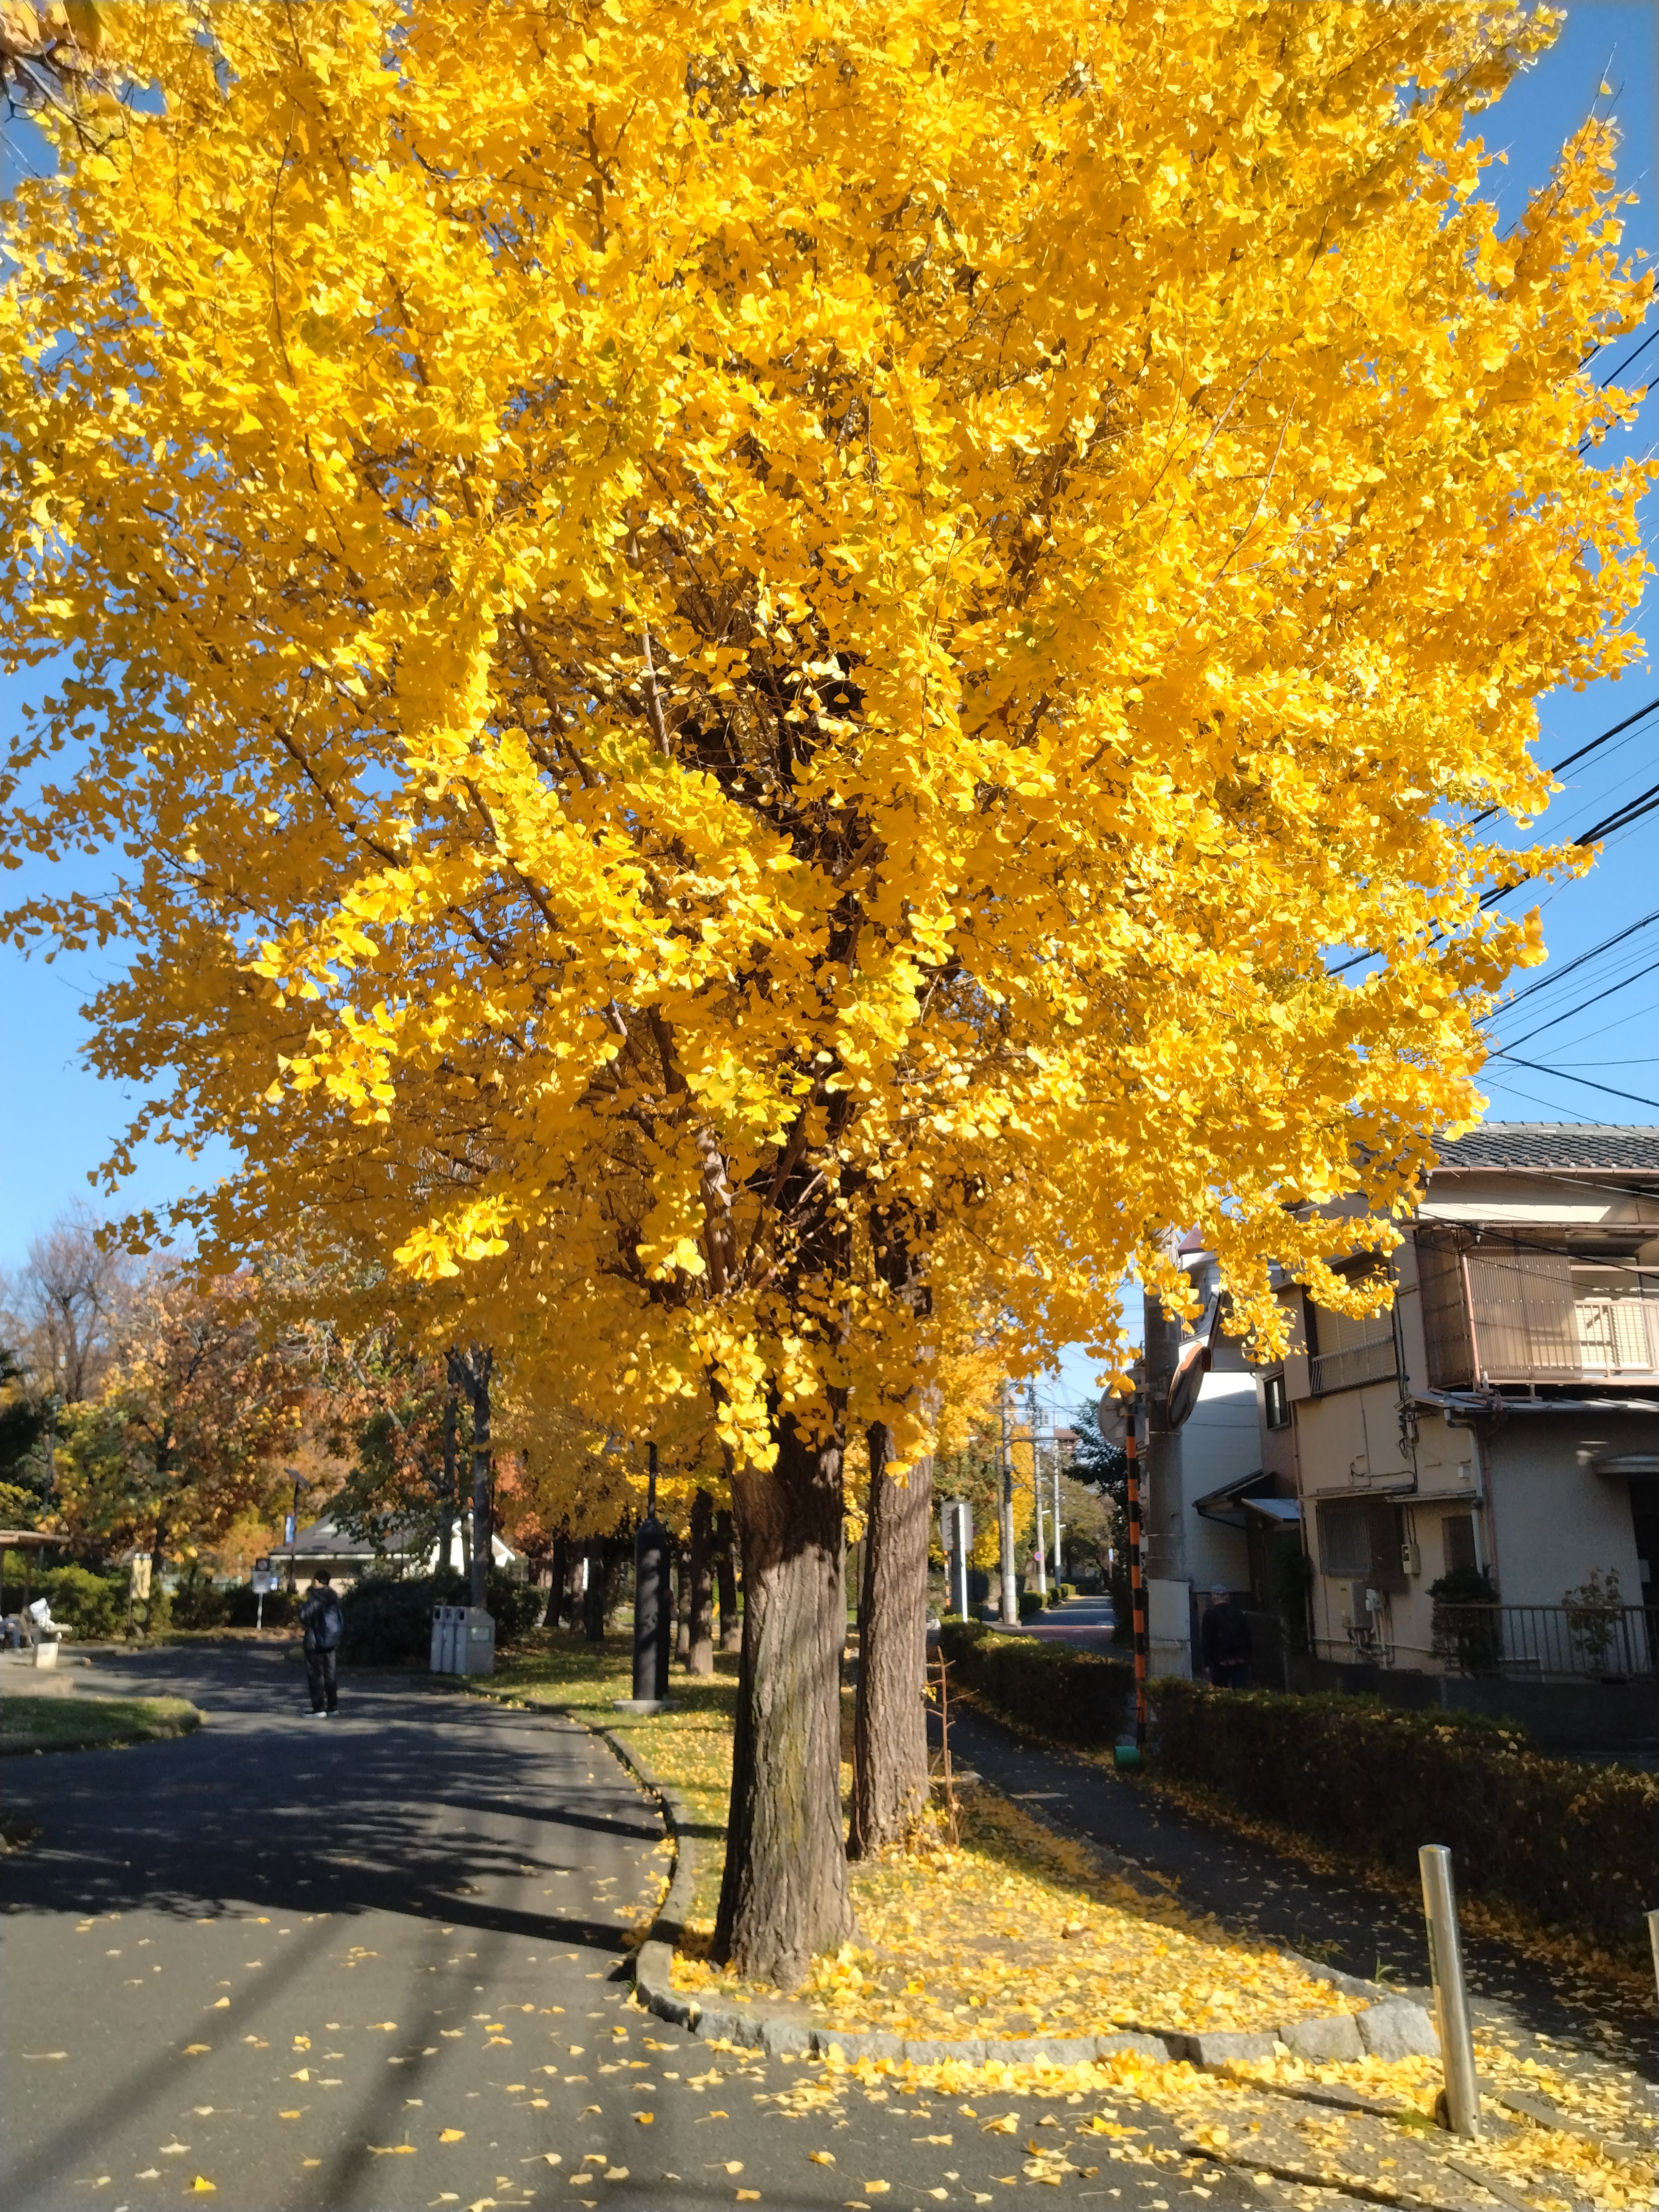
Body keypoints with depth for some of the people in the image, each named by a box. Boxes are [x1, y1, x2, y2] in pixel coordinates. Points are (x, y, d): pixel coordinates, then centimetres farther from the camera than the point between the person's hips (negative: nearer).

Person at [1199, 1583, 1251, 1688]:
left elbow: (1206, 1642, -6)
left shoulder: (1210, 1615, -2)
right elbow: (1248, 1638, 10)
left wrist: (1207, 1663, -3)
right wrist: (1248, 1661, 14)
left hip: (1221, 1661, -3)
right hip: (1240, 1661, 3)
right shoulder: (1239, 1614, 11)